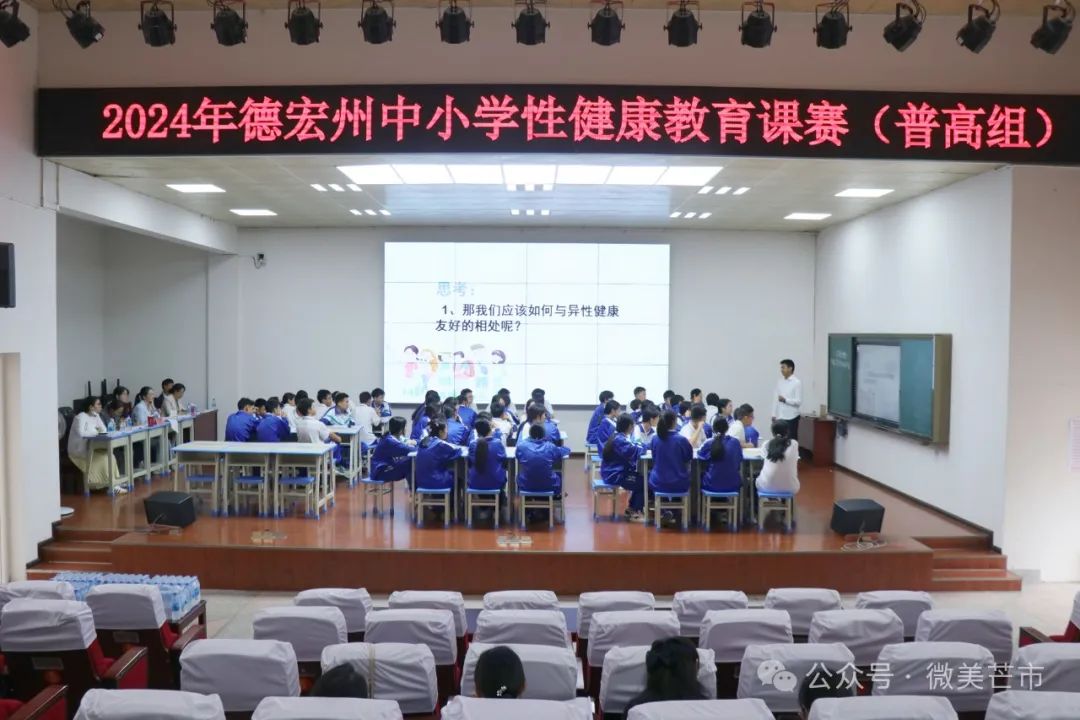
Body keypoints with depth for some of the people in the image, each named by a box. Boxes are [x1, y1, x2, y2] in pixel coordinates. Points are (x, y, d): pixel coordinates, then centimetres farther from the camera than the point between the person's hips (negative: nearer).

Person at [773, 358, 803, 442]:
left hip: (791, 417, -5)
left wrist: (785, 400, -22)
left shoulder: (797, 382, -7)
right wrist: (774, 414, 6)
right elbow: (775, 398, 9)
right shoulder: (779, 381, 8)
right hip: (780, 417, 5)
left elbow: (799, 401, -11)